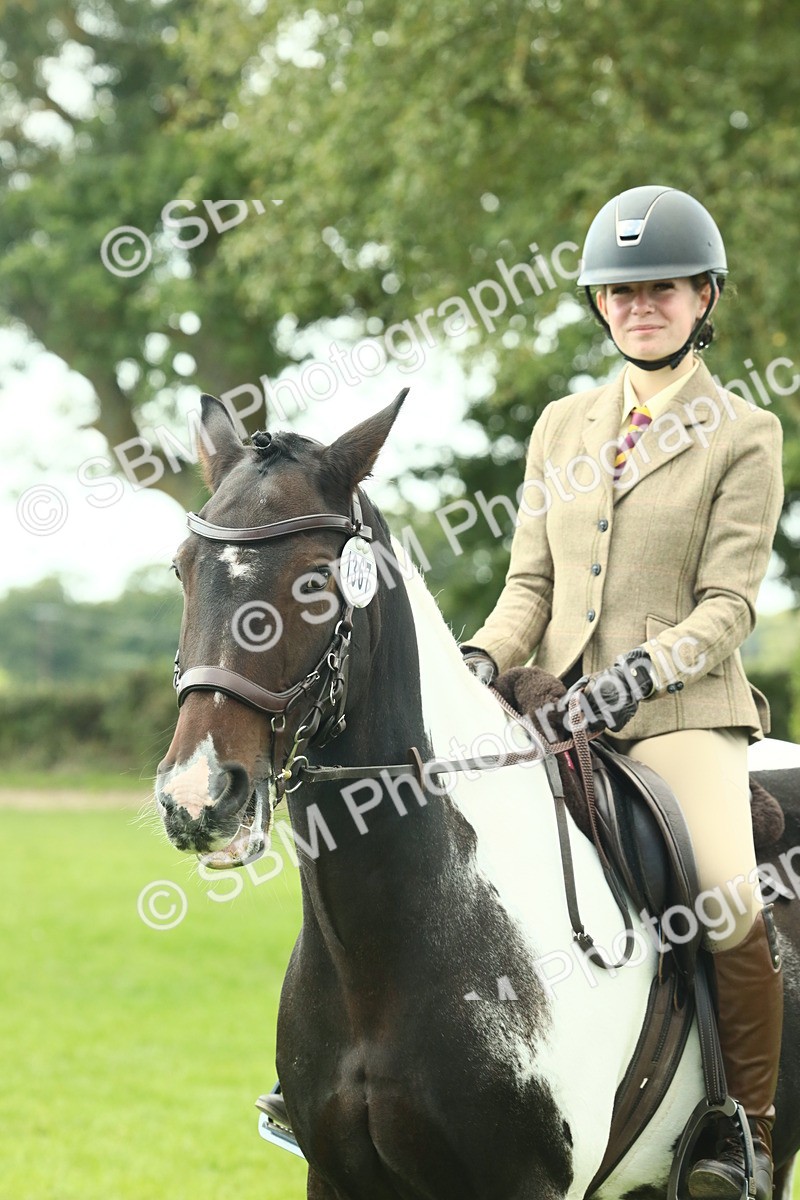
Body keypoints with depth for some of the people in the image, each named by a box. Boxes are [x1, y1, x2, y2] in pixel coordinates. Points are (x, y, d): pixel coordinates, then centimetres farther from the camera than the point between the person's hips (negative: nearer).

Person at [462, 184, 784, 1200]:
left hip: (681, 709, -5)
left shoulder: (743, 436, 1)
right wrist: (485, 657, -6)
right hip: (560, 706, 5)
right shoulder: (563, 426, 15)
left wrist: (643, 671, -21)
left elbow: (727, 606, -5)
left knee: (731, 905, -26)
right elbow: (531, 582, 13)